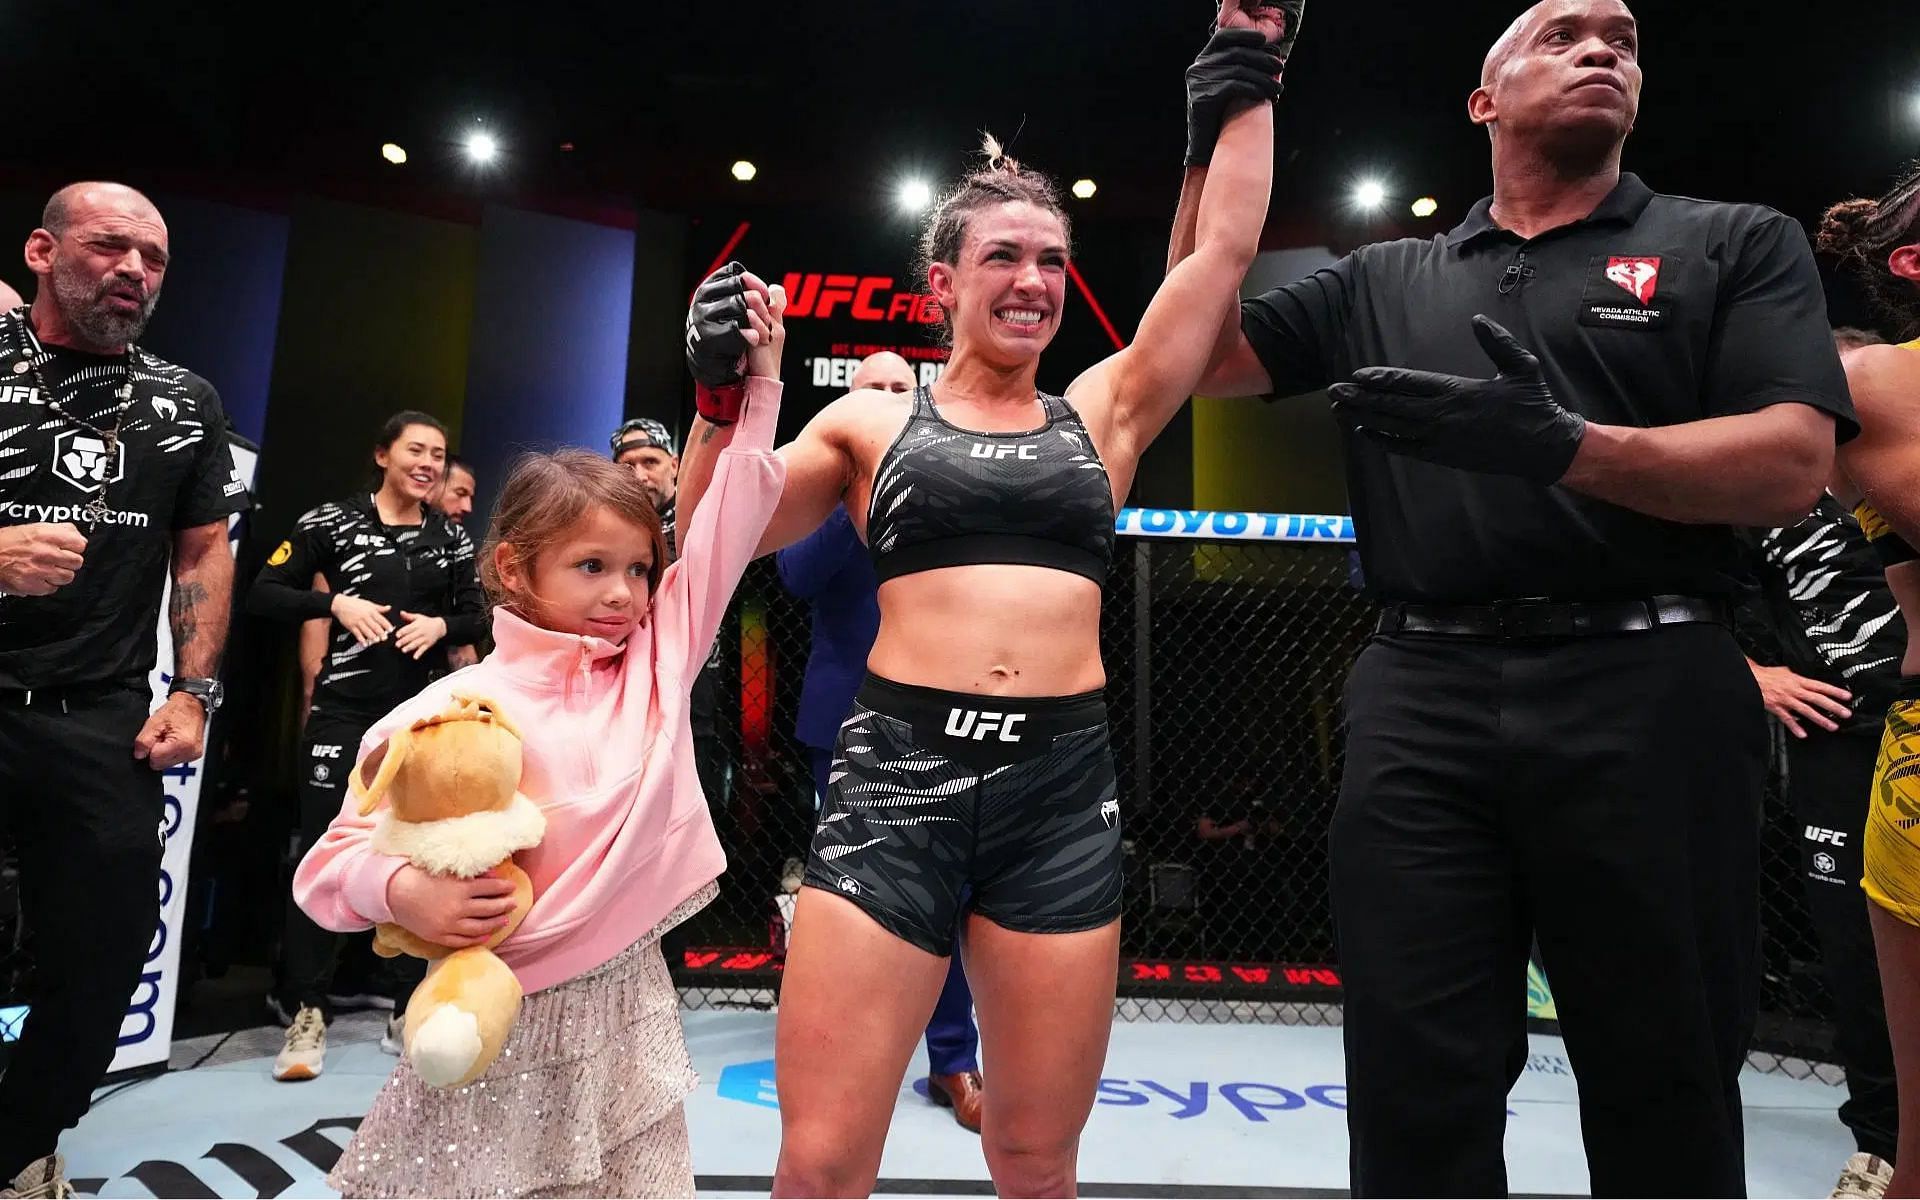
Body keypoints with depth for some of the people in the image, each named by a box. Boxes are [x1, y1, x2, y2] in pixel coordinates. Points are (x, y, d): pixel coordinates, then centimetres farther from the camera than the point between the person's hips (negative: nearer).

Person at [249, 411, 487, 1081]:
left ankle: (405, 1006, 18)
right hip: (343, 710, -3)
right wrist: (335, 604, -15)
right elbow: (264, 593, -1)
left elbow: (478, 619, 11)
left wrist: (442, 625, -9)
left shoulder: (452, 538, 8)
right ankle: (307, 1012, 11)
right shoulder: (333, 522, -1)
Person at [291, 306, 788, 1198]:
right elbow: (334, 859, -5)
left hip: (626, 1010, 3)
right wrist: (403, 893, -26)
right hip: (501, 1022, -3)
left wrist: (761, 381, 0)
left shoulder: (659, 660, -1)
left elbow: (729, 522, -1)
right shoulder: (453, 711, -11)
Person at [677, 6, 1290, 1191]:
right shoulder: (873, 420, 10)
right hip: (899, 772, -1)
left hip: (1064, 784, 2)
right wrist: (721, 395, -3)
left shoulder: (1104, 411, 12)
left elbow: (1225, 249, 11)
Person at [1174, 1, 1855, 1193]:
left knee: (1665, 1086, 11)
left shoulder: (1738, 242, 11)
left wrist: (1559, 447, -18)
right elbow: (1203, 360, 12)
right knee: (1418, 1087, 5)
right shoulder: (1385, 279, 18)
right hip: (1423, 703, 1)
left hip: (1647, 696, 0)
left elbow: (1793, 468, -2)